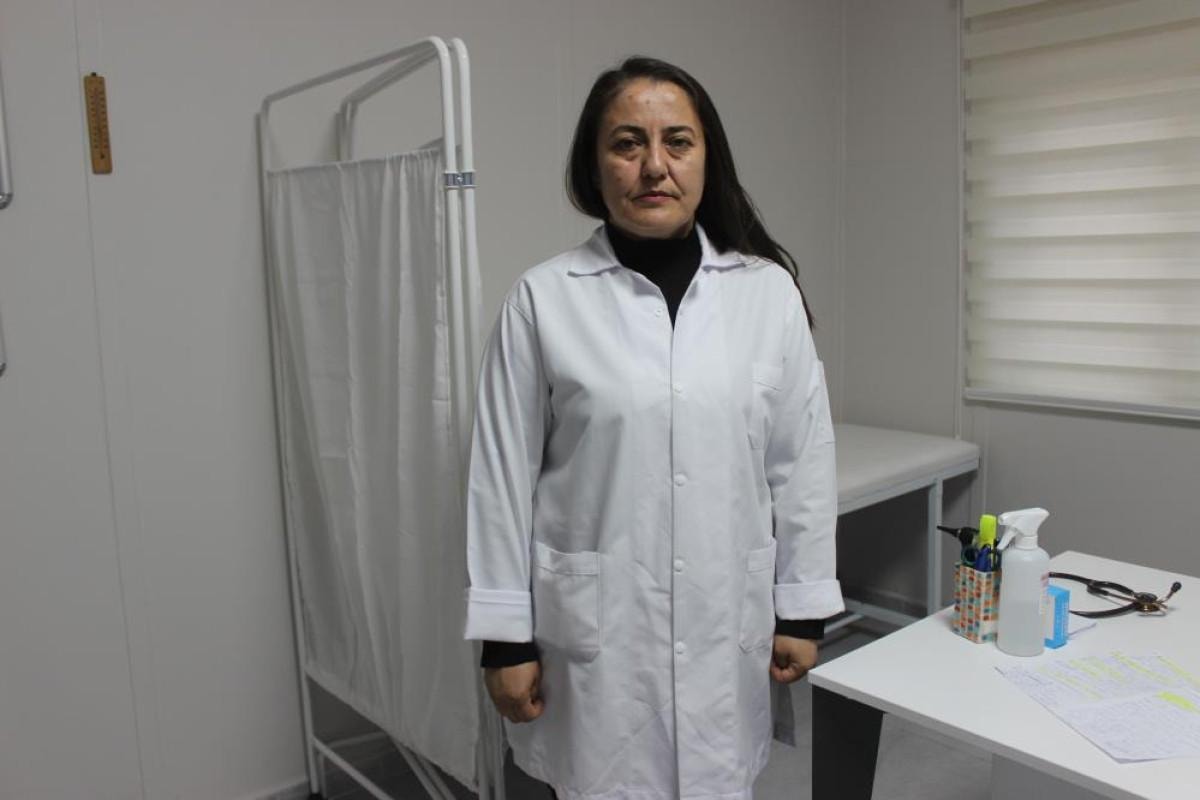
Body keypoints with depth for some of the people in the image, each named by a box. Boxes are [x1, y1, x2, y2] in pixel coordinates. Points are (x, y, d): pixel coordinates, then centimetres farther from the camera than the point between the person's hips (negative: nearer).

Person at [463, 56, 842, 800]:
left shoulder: (769, 291, -1)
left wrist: (802, 608, 4)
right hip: (595, 626, -1)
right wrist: (504, 635, -2)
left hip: (726, 625, 2)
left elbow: (804, 459, 3)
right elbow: (504, 476, -4)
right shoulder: (543, 299, -6)